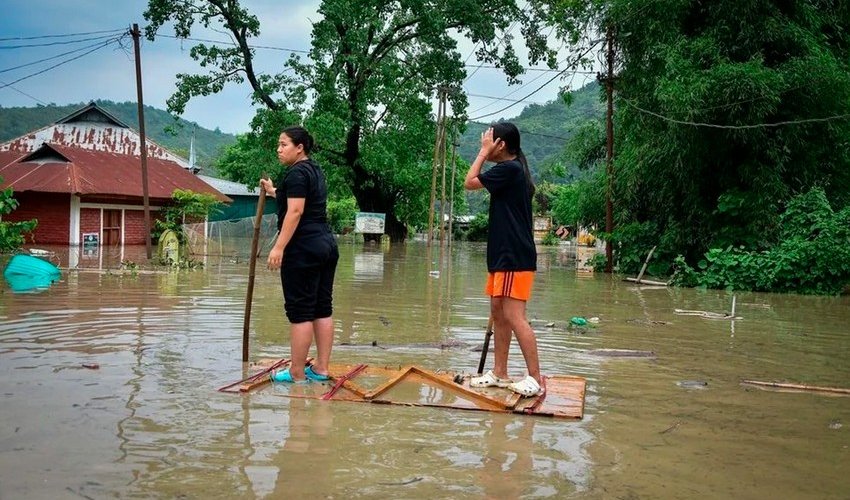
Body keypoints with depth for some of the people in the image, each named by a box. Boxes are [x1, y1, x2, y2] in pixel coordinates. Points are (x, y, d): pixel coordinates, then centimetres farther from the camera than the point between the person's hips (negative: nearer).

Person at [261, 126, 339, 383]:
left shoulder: (296, 173, -11)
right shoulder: (315, 171, 18)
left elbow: (295, 211, -20)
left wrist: (279, 247, -22)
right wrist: (274, 192, 36)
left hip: (303, 249, -10)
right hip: (326, 245, 10)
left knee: (300, 311, -5)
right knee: (322, 308, 9)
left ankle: (296, 373, 0)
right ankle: (321, 369, 14)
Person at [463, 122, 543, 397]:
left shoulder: (509, 169, -15)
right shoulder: (515, 170, 15)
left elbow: (469, 182, -11)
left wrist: (484, 152, -4)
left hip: (514, 258, -11)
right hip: (504, 256, 11)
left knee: (514, 317, -10)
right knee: (498, 313, 13)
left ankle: (535, 378, -6)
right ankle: (499, 373, 20)